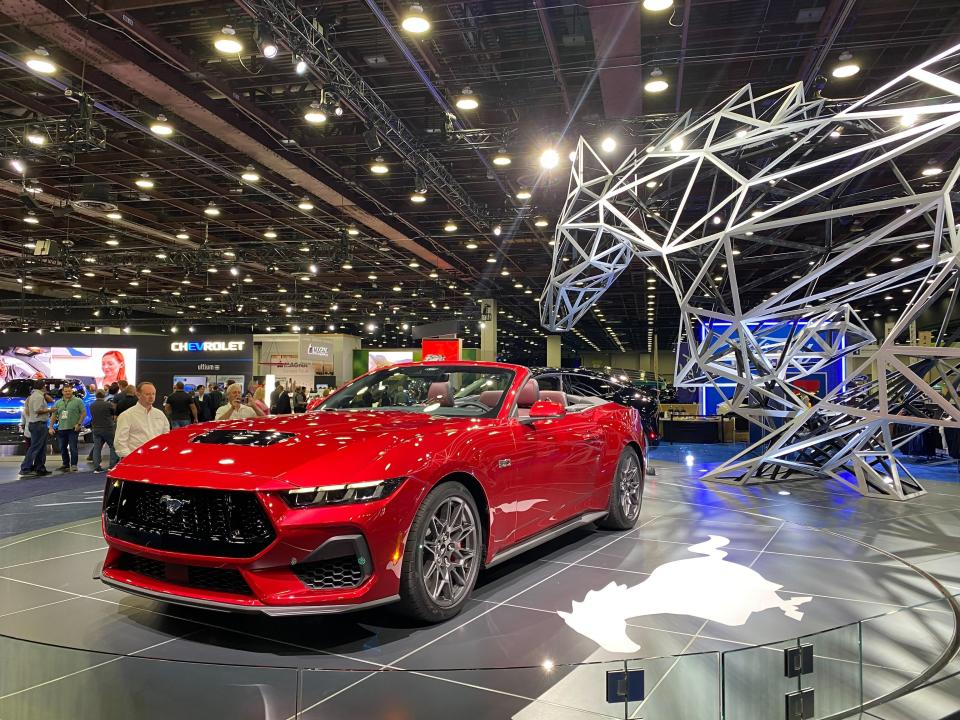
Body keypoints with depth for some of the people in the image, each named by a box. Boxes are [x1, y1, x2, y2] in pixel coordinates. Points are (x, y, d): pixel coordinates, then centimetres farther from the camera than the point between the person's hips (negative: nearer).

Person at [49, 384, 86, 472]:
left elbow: (83, 413, -4)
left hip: (73, 428, -5)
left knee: (73, 447, -8)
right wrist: (51, 427, 6)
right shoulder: (58, 403, 12)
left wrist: (79, 424, -12)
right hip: (61, 429, 5)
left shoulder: (78, 401, -1)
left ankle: (73, 465, -3)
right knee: (63, 448, 11)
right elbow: (53, 415, 14)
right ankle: (66, 464, 21)